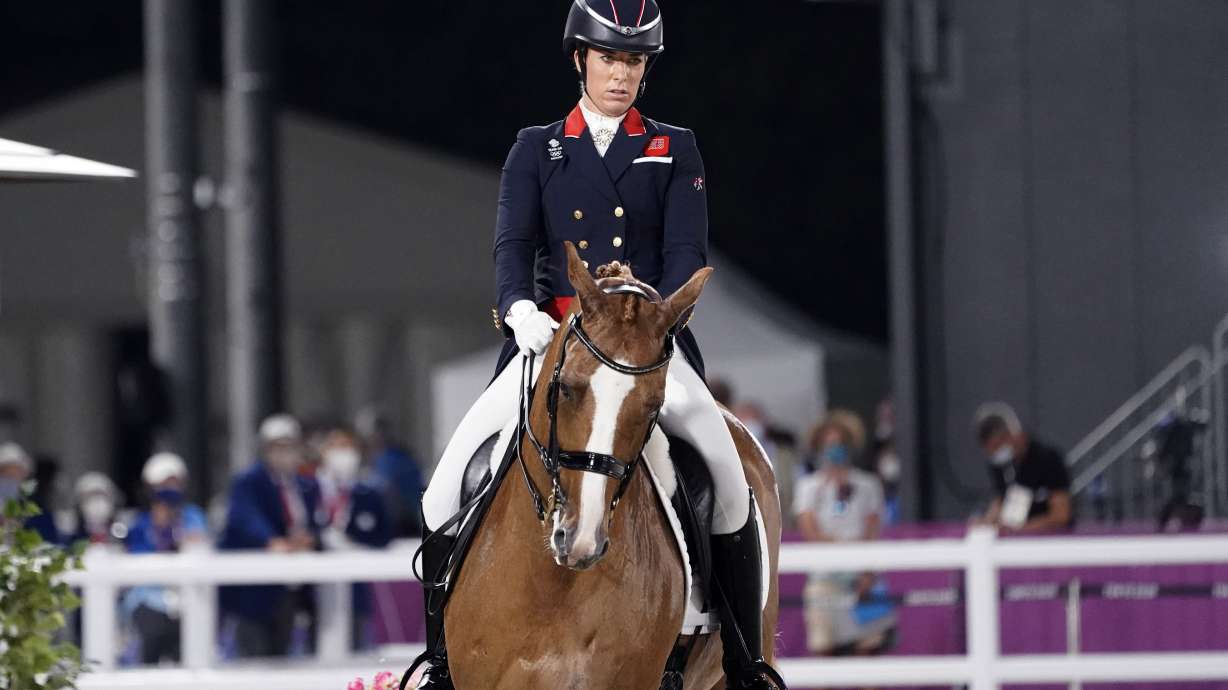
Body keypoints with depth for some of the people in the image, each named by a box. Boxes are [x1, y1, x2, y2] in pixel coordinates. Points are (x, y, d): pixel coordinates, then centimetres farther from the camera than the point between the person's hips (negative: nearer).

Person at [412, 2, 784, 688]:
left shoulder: (676, 151, 11)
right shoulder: (536, 150, 13)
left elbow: (687, 252, 0)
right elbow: (514, 243, 0)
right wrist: (521, 309, -22)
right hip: (550, 340, 1)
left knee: (729, 477, -25)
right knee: (450, 484, -16)